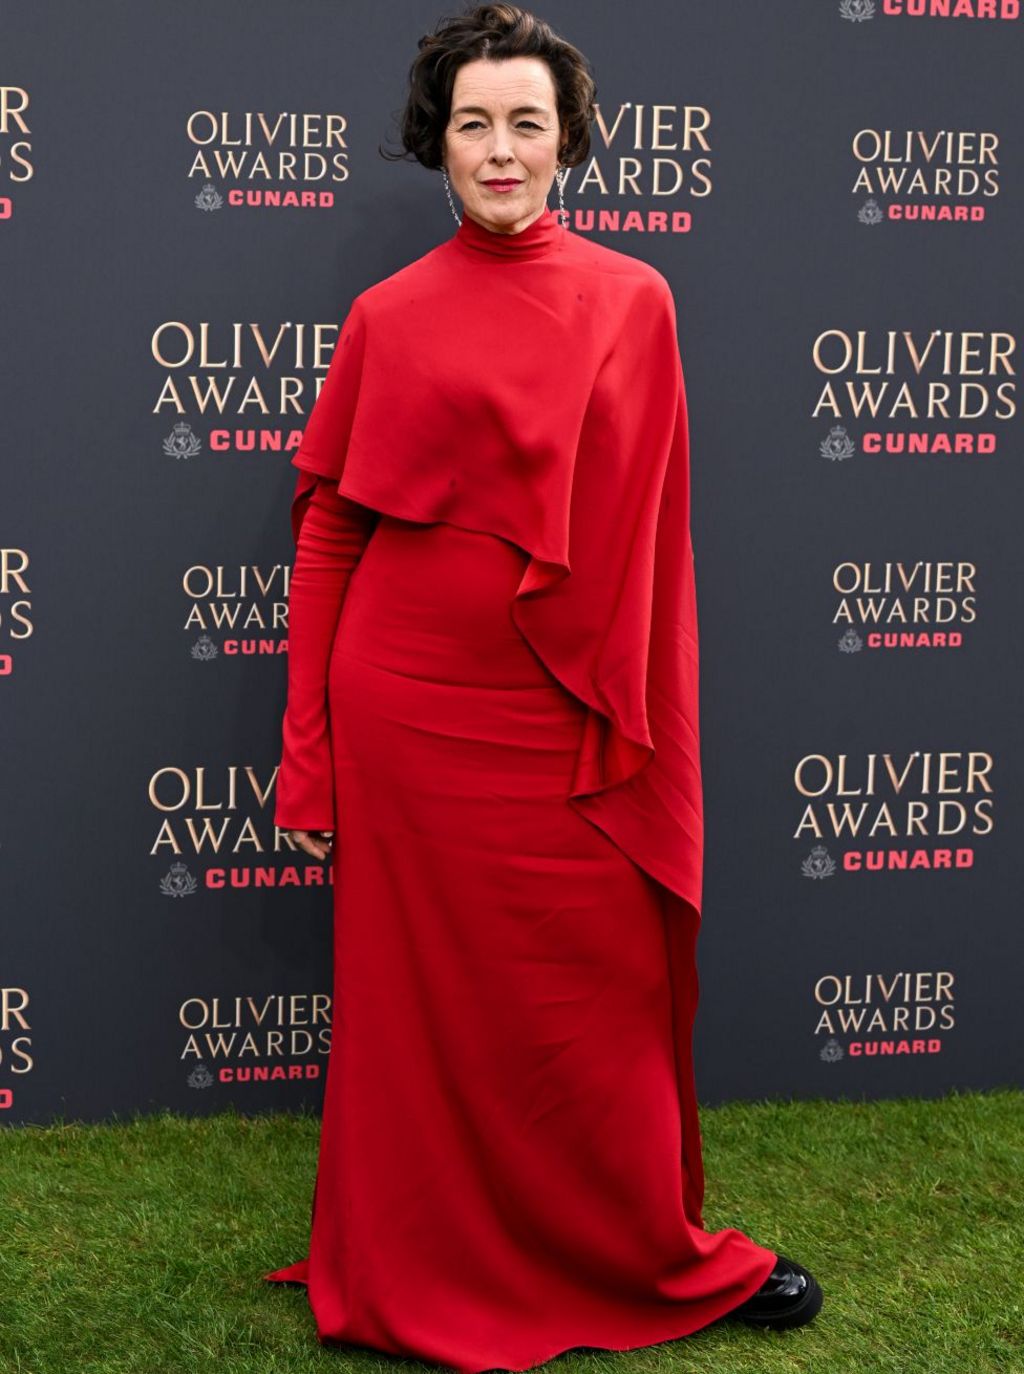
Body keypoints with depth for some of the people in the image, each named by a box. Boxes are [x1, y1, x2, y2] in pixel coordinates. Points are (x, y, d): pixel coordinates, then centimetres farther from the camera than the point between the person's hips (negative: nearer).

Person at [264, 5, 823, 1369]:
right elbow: (327, 531, 2)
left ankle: (657, 1256, 32)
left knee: (610, 995, 9)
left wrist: (645, 728, 0)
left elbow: (652, 536, 4)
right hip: (412, 710, 0)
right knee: (425, 1000, 9)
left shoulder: (634, 301, 4)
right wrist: (309, 757, -2)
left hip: (570, 721, 1)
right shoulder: (390, 315, 2)